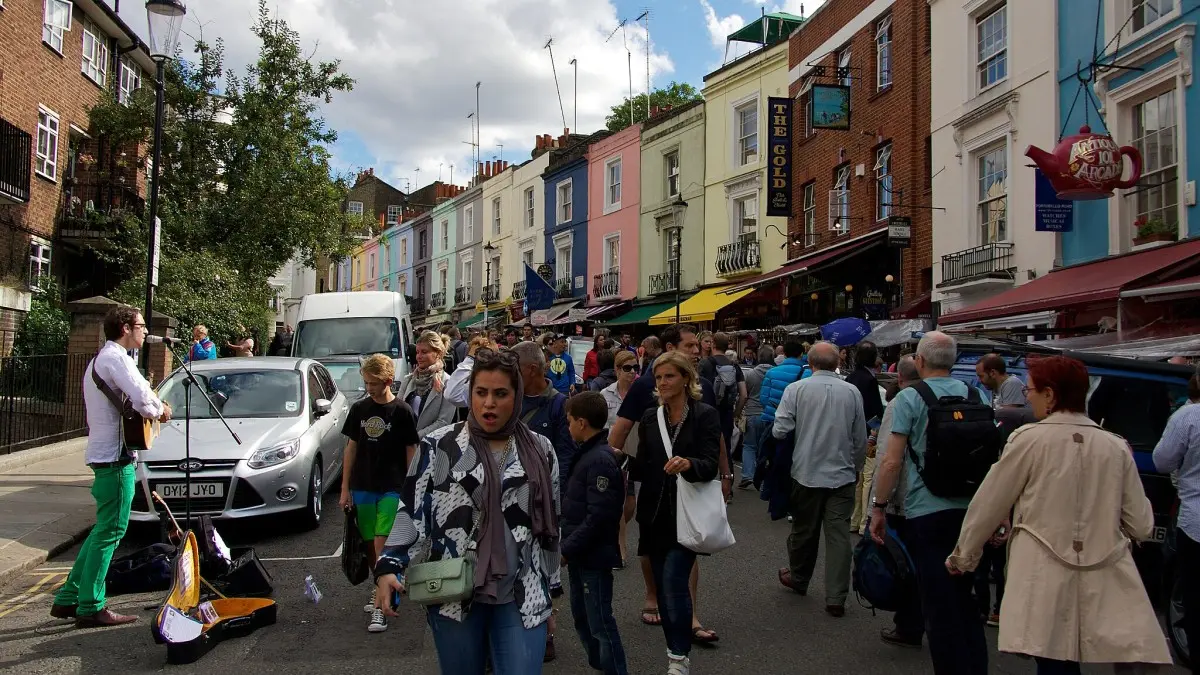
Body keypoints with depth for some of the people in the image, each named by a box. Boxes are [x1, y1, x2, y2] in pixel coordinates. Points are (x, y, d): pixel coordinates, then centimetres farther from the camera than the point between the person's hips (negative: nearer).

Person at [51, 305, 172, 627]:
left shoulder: (100, 359, 21)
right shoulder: (115, 358, -14)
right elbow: (142, 398, -27)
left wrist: (153, 407, 6)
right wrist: (159, 410, -7)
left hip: (104, 454, 11)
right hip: (115, 456, -11)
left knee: (104, 528, 17)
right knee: (110, 531, -5)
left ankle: (69, 598, 22)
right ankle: (91, 608, 1)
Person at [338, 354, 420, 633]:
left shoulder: (402, 412, -6)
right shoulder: (359, 409, 5)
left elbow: (411, 453, -3)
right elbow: (351, 448, 10)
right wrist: (345, 488, 8)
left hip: (392, 489, -4)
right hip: (362, 487, 4)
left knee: (382, 545, -11)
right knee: (371, 545, 12)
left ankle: (379, 607, -8)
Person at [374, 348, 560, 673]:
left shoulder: (540, 451, 5)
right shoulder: (438, 447, -2)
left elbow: (550, 524, 11)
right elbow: (412, 511, -2)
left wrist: (550, 589, 14)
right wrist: (389, 566, -16)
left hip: (521, 598, 1)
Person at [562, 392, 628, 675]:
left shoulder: (600, 460, -21)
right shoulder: (586, 454, 9)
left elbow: (598, 517, -25)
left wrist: (566, 549, -20)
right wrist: (566, 545, 12)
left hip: (593, 557, -10)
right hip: (579, 555, 10)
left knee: (600, 625, -1)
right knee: (582, 618, 20)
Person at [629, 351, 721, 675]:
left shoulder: (705, 415, -6)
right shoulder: (650, 417, 8)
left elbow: (710, 465, -15)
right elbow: (643, 468, 10)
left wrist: (688, 464, -34)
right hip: (655, 514, 5)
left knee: (674, 582, -13)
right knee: (663, 587, 10)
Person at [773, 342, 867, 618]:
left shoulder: (796, 389, -9)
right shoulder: (852, 392, -2)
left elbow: (779, 431, -11)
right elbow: (860, 439, 5)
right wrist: (855, 467, 20)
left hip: (806, 473, 0)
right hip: (842, 474, 1)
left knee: (804, 530, 16)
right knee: (839, 535, 3)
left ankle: (798, 579, 36)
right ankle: (836, 598, 3)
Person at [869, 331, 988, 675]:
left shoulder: (910, 398, -9)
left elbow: (892, 461, -14)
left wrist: (878, 508, -4)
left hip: (926, 512, -5)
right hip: (969, 509, 5)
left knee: (939, 603, 4)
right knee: (964, 596, 19)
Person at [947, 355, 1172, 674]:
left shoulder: (1029, 439, -3)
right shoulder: (1116, 447, 6)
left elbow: (988, 505, 4)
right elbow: (1141, 526, 8)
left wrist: (962, 557, 17)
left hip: (1046, 584, -3)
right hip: (1107, 589, 3)